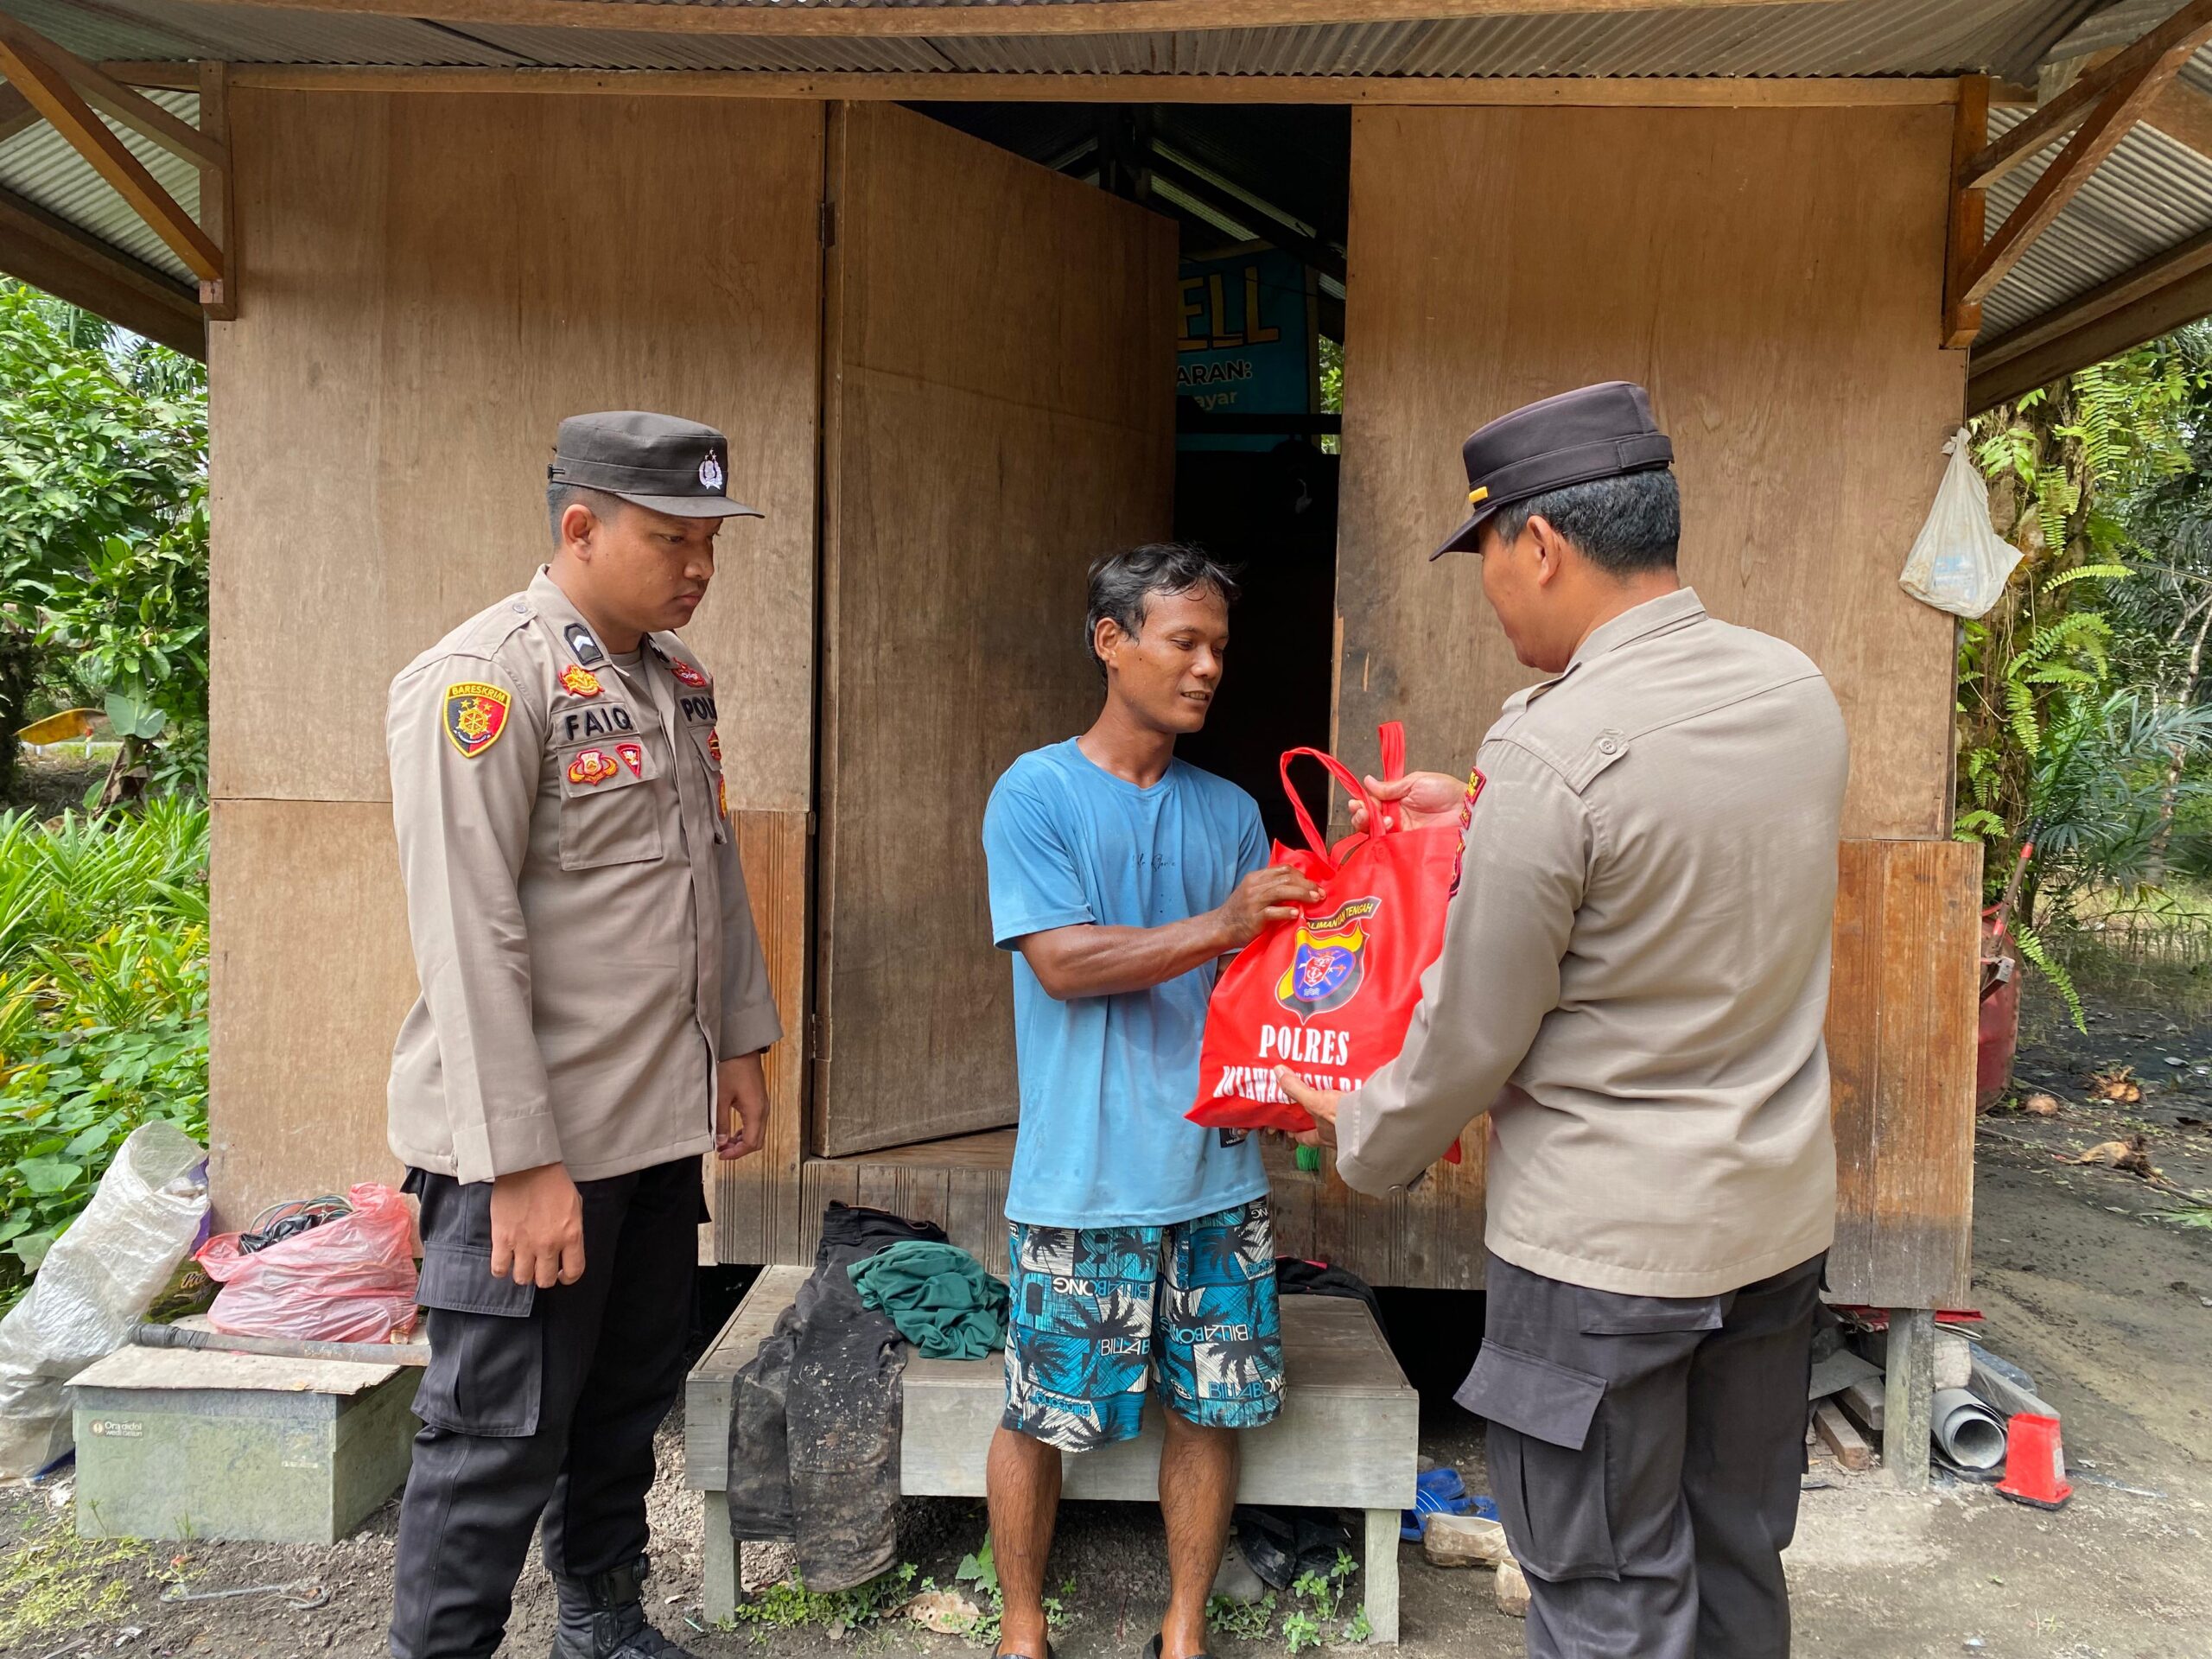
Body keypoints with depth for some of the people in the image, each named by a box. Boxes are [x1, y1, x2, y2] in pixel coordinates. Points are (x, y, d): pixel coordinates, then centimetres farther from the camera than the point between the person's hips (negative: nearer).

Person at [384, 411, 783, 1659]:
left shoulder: (677, 673, 9)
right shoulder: (482, 681, -17)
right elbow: (468, 938, -21)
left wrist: (742, 1042, 17)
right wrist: (521, 1161, -21)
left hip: (660, 1124, 8)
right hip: (533, 1145, -8)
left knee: (629, 1403, 21)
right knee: (503, 1439, 5)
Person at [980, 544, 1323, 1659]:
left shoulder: (1231, 811, 10)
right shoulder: (1037, 793, -5)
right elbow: (1062, 961, -14)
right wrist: (1219, 927, -23)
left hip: (1215, 1165, 5)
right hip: (1084, 1179, -4)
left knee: (1211, 1403, 12)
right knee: (1041, 1413, 7)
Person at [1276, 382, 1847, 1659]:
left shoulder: (1554, 753, -24)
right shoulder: (1801, 691, -1)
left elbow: (1474, 1034, -16)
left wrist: (1365, 1144, 2)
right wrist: (1482, 815, 19)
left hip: (1605, 1242, -7)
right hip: (1781, 1215, 8)